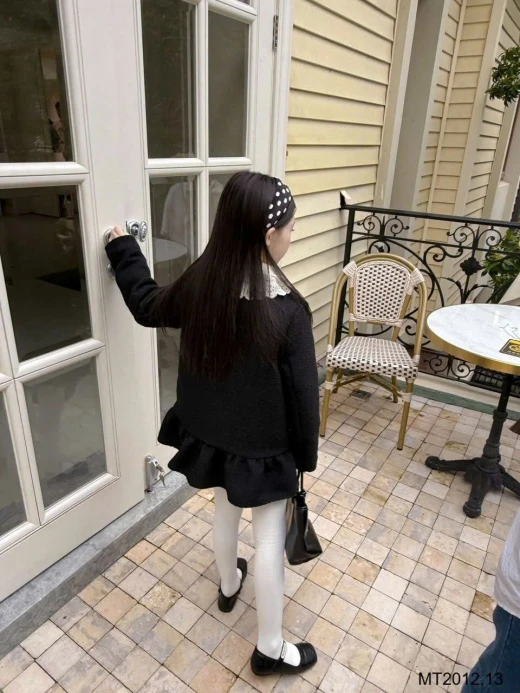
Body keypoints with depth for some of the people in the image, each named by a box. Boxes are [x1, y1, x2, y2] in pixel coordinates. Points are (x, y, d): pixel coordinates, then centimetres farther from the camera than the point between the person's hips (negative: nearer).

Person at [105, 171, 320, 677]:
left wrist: (123, 248, 22)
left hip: (210, 436, 6)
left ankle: (228, 585, 57)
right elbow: (302, 393, -18)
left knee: (225, 511, 29)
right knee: (269, 538, 13)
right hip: (263, 448, -5)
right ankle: (270, 648, 33)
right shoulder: (288, 309, -26)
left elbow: (146, 306, 8)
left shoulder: (199, 283, -12)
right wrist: (307, 455, -2)